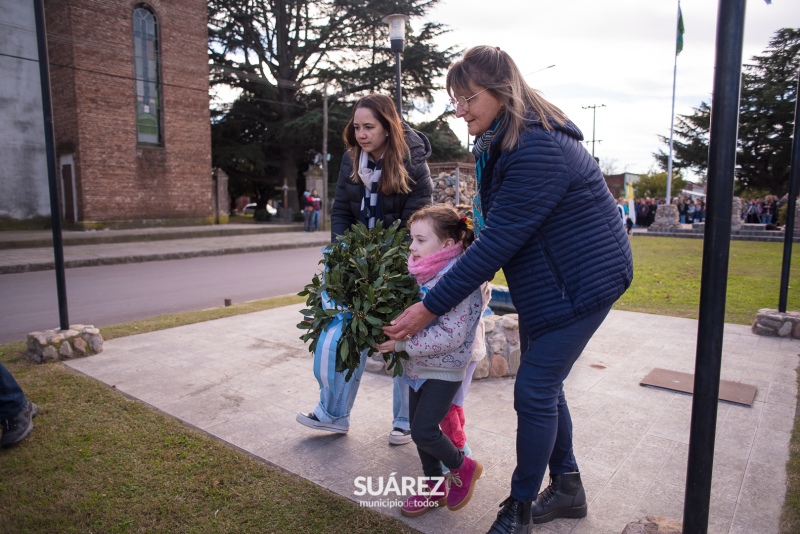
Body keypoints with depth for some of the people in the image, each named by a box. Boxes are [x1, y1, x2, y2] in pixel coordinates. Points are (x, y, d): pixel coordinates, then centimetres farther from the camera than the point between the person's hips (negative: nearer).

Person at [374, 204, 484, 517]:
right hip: (417, 366, 8)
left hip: (443, 371, -8)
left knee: (423, 431, -6)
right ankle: (434, 487, 34)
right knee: (419, 428, 15)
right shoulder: (420, 272, 0)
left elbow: (451, 336, -29)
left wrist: (400, 344, -27)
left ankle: (462, 468, 23)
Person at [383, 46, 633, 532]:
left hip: (583, 280, -10)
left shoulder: (538, 149, -27)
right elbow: (502, 229, 12)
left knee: (534, 391, -5)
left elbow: (498, 240, -29)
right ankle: (568, 488, 33)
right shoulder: (505, 141, 5)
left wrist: (430, 308, -26)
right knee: (544, 383, 14)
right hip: (547, 279, 10)